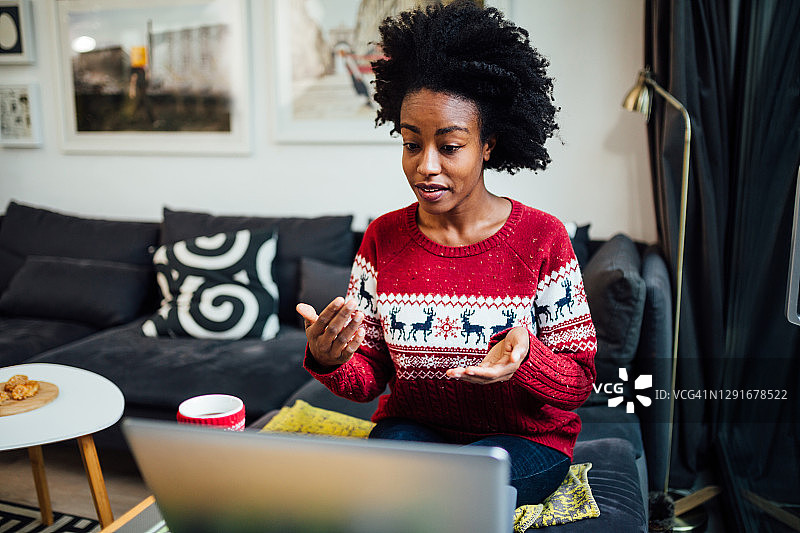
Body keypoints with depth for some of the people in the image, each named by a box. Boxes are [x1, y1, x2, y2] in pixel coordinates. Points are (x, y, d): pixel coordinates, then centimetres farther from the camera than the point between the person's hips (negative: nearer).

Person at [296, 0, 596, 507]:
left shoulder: (542, 238, -11)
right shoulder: (382, 239, -3)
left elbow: (580, 380, -8)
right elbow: (369, 376, -2)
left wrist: (525, 360, -30)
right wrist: (330, 361, -25)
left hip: (525, 437, -2)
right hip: (412, 427, 3)